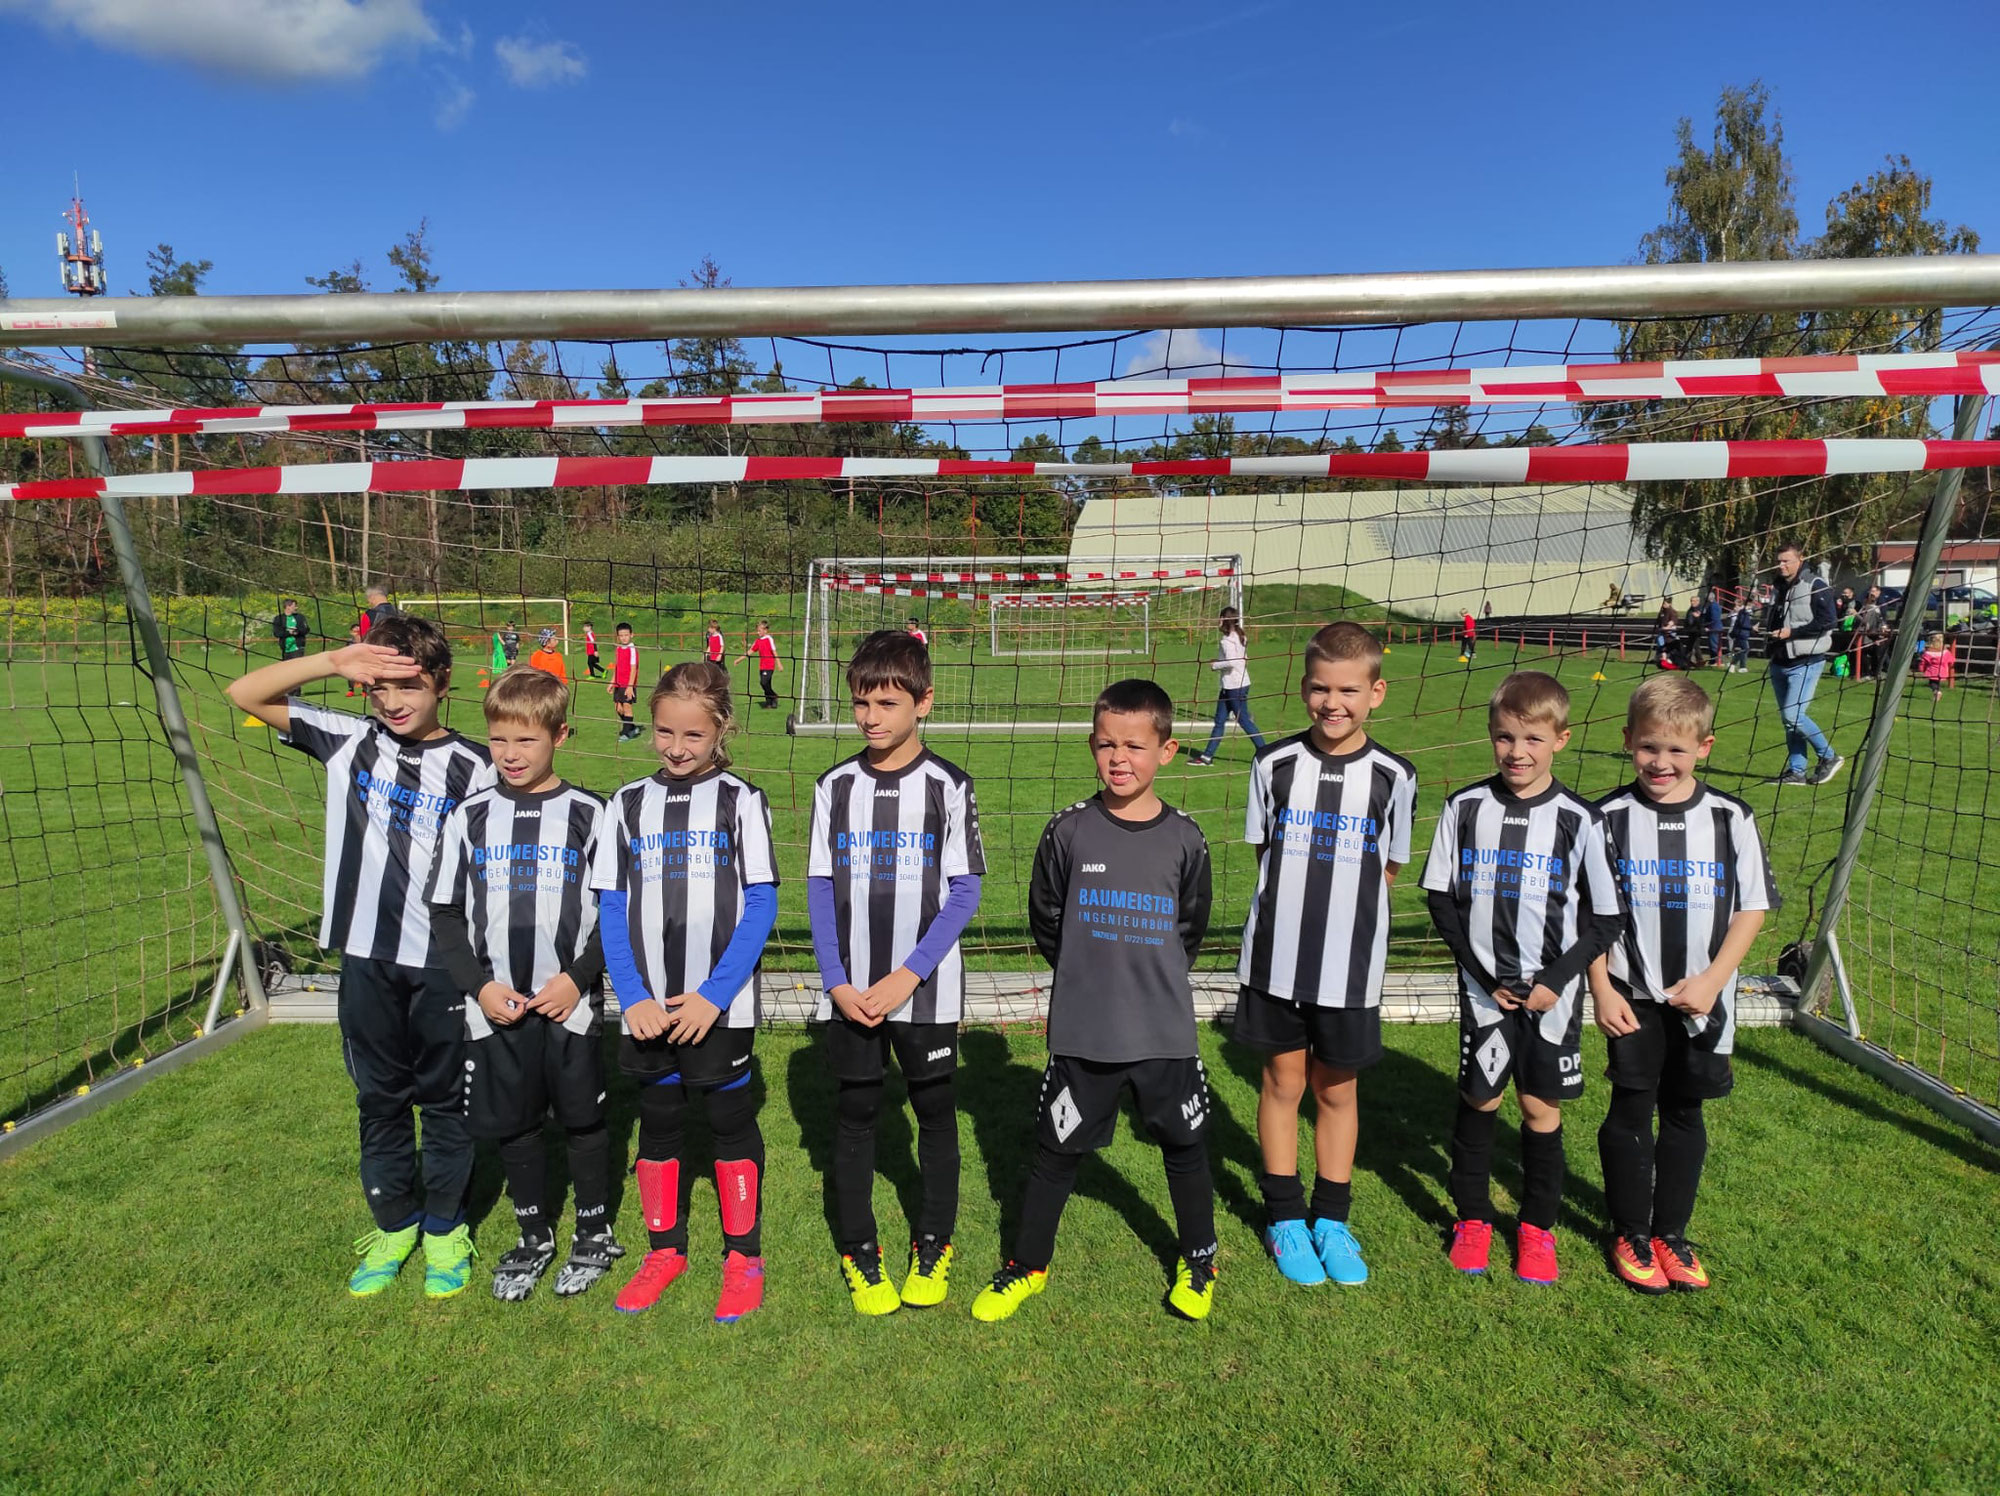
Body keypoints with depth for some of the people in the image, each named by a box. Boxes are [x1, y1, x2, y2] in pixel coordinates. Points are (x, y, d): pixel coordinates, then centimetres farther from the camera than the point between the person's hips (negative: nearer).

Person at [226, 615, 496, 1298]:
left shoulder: (475, 767, -7)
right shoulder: (349, 740, 1)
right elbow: (244, 694, 2)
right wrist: (331, 662, -14)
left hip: (446, 961, -3)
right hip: (366, 956, 3)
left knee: (446, 1098, 12)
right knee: (379, 1097, 17)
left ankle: (445, 1227, 31)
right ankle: (393, 1224, 36)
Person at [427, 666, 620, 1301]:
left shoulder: (588, 815, -5)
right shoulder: (469, 818, 2)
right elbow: (445, 915, 5)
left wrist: (578, 977, -13)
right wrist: (479, 985, -6)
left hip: (573, 1006, -2)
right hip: (494, 1009, 3)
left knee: (583, 1119, 9)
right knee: (511, 1125, 14)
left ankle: (595, 1233, 30)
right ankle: (534, 1237, 35)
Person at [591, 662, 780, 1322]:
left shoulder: (740, 801, -3)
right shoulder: (628, 804, 5)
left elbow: (762, 906, -7)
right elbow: (610, 909, 4)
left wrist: (713, 995, -14)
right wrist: (632, 998, -7)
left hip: (722, 1006, -3)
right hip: (647, 1008, 3)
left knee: (731, 1121, 8)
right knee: (657, 1123, 15)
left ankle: (743, 1254, 25)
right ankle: (665, 1248, 33)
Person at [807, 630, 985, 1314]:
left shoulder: (948, 785, -7)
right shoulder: (835, 785, 1)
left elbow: (965, 892, -7)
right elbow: (819, 889, 3)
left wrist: (906, 977, -13)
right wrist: (837, 983, -6)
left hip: (927, 991, -2)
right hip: (849, 992, 2)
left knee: (935, 1111, 11)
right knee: (855, 1115, 11)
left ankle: (933, 1244, 32)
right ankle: (857, 1250, 29)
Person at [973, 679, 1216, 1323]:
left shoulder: (1183, 839, -4)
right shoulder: (1069, 831, -7)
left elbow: (1191, 929, 10)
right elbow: (1044, 919, 6)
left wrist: (1152, 978, 10)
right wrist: (1091, 975, 8)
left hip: (1166, 1031, 1)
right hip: (1081, 1030, 0)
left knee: (1185, 1148, 15)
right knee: (1057, 1150, 11)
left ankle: (1198, 1263, 39)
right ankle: (1027, 1264, 33)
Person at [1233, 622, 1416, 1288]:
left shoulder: (1393, 777, -5)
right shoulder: (1275, 765, -4)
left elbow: (1388, 870, 4)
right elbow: (1264, 854, 6)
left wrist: (1344, 915, -3)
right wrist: (1291, 912, -2)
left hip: (1351, 965, 0)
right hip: (1275, 957, 0)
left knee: (1338, 1089, 13)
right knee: (1283, 1082, 12)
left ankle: (1330, 1220, 32)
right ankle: (1284, 1219, 30)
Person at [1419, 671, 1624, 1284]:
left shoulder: (1580, 819, -6)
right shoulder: (1465, 808, -4)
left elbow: (1605, 917, -1)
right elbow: (1442, 899, 0)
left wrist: (1557, 980, -9)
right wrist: (1485, 975, -7)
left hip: (1552, 993, 0)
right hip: (1484, 987, 1)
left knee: (1542, 1107, 9)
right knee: (1479, 1101, 9)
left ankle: (1537, 1225, 29)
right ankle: (1472, 1217, 28)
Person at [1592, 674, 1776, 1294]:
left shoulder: (1731, 818, -5)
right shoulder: (1610, 818, -7)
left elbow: (1753, 906, 0)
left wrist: (1712, 980, -10)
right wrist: (1601, 989, -8)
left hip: (1703, 1000, 1)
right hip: (1633, 999, -1)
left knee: (1685, 1113, 13)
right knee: (1631, 1112, 7)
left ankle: (1671, 1232, 30)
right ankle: (1631, 1234, 24)